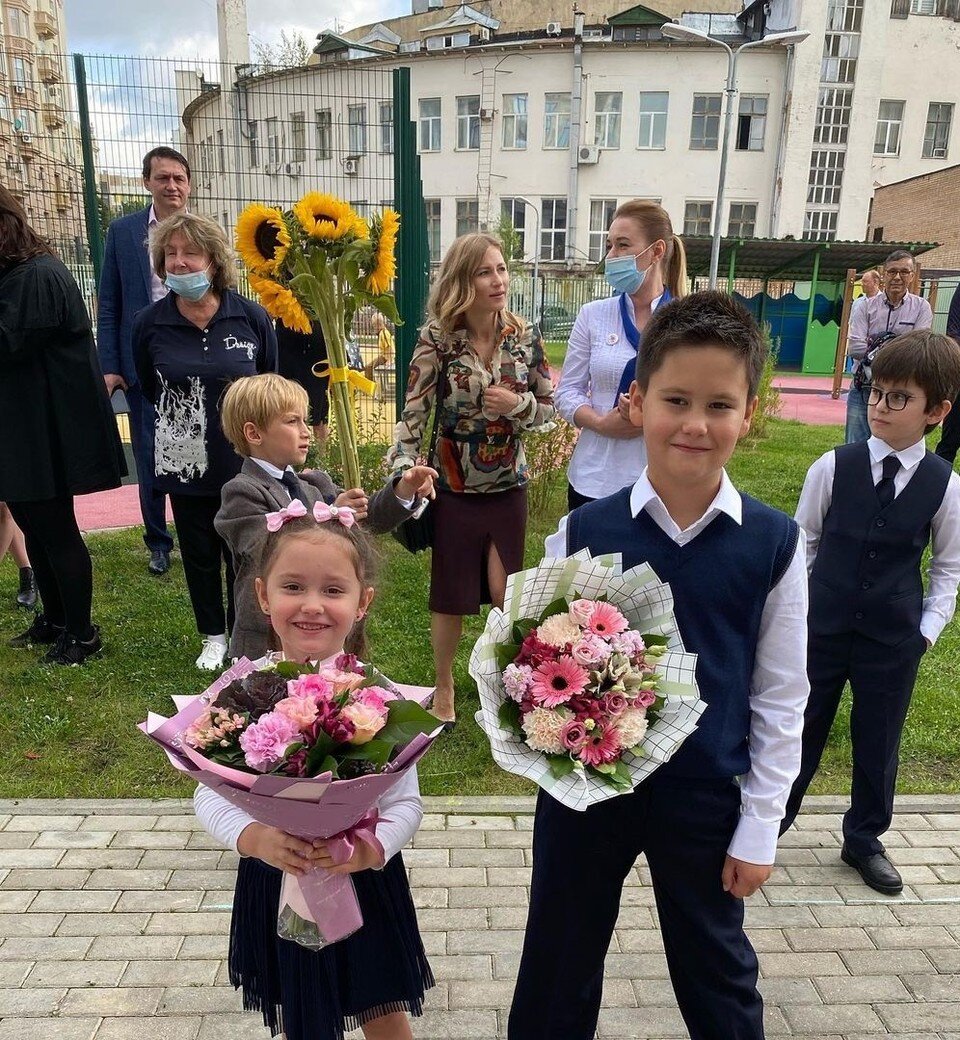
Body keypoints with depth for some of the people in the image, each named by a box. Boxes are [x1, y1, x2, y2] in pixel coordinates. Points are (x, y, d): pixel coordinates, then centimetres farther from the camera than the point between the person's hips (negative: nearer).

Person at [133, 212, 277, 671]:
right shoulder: (149, 324, -6)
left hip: (243, 460, -1)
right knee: (199, 553, 14)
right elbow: (148, 389, 10)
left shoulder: (252, 317, -9)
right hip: (185, 462, 1)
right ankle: (213, 636, 34)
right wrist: (188, 416, 12)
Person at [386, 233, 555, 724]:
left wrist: (517, 403, -17)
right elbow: (413, 412, -13)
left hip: (508, 486, 2)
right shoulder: (437, 338, -12)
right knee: (451, 597, 11)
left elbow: (547, 406, 3)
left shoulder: (525, 335, -4)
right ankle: (444, 686, 35)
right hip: (454, 488, -2)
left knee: (505, 595, 10)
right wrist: (405, 472, -24)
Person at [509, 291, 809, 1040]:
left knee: (717, 971, 24)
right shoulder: (583, 532, -12)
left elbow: (781, 698, -4)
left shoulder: (774, 544, -10)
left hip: (707, 797, 0)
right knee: (558, 964, 22)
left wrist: (759, 825, -2)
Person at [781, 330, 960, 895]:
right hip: (822, 629, -1)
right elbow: (804, 541, 0)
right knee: (799, 730, 11)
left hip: (895, 641, 1)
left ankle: (865, 839, 38)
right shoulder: (834, 467, -10)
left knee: (879, 741, 15)